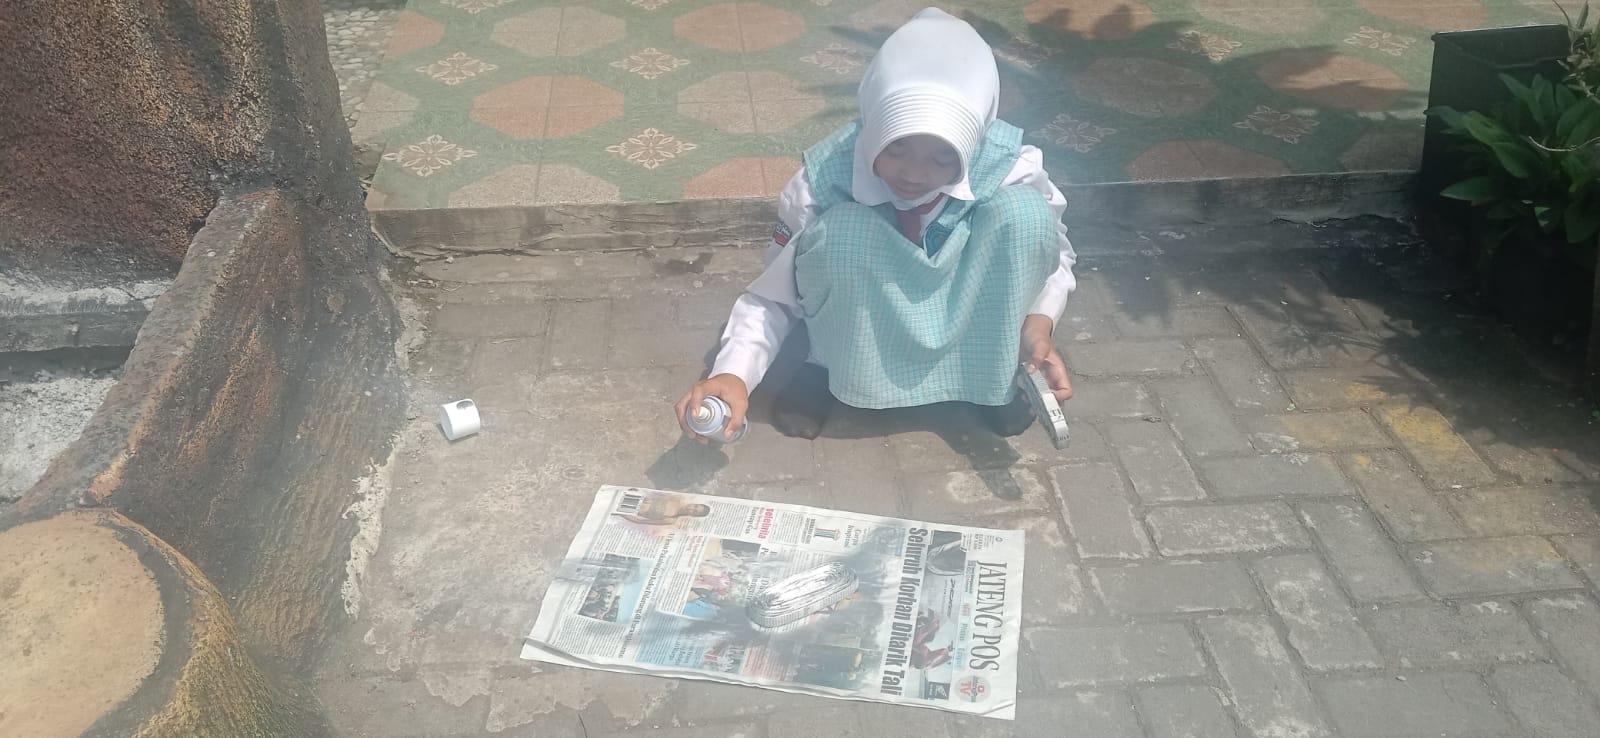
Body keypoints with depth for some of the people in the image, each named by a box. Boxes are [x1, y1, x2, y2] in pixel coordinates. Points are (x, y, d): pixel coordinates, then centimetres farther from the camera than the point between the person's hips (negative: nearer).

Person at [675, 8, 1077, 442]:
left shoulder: (1011, 169, -25)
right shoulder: (827, 175, -28)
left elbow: (1050, 250, -4)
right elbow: (773, 295, -18)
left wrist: (1037, 323, -24)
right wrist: (733, 373, -36)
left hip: (969, 321, 1)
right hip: (864, 330, -1)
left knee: (1023, 212, -29)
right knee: (840, 231, -36)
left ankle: (994, 369, -6)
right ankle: (829, 365, -7)